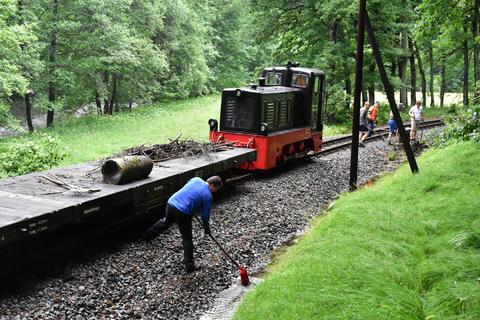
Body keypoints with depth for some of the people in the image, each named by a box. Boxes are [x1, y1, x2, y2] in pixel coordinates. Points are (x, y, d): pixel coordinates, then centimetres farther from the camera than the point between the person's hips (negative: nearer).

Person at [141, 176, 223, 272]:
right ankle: (189, 266, 10)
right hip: (182, 213, -7)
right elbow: (205, 214, 1)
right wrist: (207, 228, 17)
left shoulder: (196, 179, 8)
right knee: (187, 239, 5)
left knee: (165, 222, 34)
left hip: (171, 203, 7)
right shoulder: (208, 196, -7)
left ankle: (146, 236, 52)